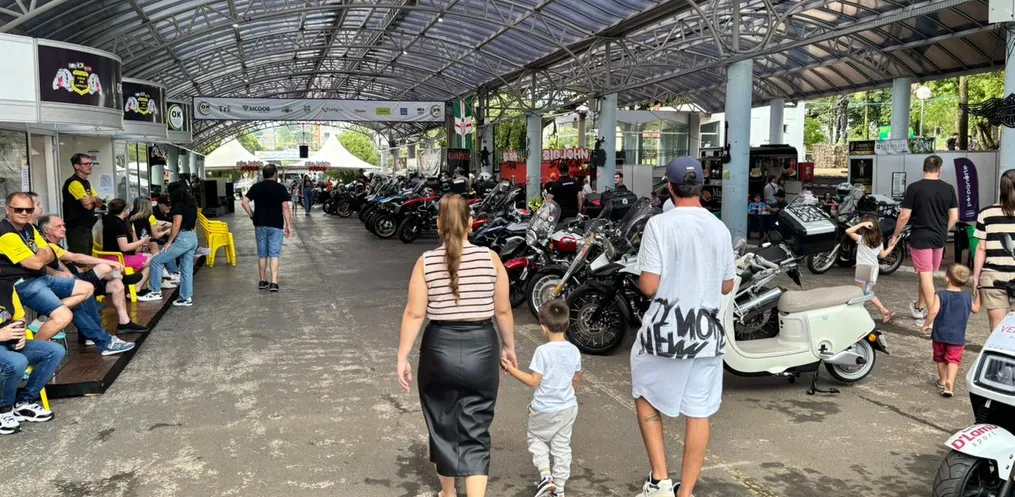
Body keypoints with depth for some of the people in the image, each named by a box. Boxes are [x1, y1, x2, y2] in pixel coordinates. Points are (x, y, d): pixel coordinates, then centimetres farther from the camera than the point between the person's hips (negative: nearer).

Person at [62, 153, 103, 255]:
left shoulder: (86, 182, 18)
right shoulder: (74, 183, -13)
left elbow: (99, 203, 14)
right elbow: (88, 205, -20)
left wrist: (93, 199, -9)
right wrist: (93, 200, 2)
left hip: (86, 227, 10)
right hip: (77, 228, -10)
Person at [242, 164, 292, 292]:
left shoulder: (256, 187, 3)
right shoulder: (280, 188, -5)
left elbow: (244, 202, -4)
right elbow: (285, 208, -9)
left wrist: (252, 215, 7)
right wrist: (289, 225, -4)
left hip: (260, 225, 3)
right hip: (276, 225, -3)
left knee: (262, 254, 12)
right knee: (274, 254, -3)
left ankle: (262, 281, 19)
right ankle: (274, 282, -13)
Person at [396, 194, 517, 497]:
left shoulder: (426, 262, -7)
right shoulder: (490, 258, -5)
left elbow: (414, 314, -8)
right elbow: (503, 311, 0)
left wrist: (402, 357, -1)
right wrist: (509, 346, 14)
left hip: (440, 349, 0)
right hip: (482, 349, 0)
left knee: (443, 426, 19)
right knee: (476, 432, 9)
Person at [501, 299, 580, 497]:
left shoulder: (543, 351, -20)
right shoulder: (574, 351, -3)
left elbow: (533, 381, -18)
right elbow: (576, 380, 8)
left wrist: (511, 369, -10)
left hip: (544, 410, -5)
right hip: (568, 408, 5)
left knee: (536, 438, 19)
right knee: (562, 446, 16)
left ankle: (545, 475, 3)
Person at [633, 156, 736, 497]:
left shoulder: (659, 224, -12)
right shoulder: (720, 229, 2)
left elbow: (649, 287, -15)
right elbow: (726, 286, 10)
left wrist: (641, 280, 7)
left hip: (666, 330, -4)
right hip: (707, 332, 4)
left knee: (646, 397, 17)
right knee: (699, 413, 11)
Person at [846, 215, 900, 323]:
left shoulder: (861, 238, -11)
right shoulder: (880, 240, 6)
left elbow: (848, 231, -20)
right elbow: (882, 255, 13)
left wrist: (862, 224, -21)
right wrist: (891, 247, 25)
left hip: (863, 267, -6)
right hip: (874, 268, 6)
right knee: (869, 293, 17)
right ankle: (884, 311, 9)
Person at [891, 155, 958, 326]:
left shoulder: (914, 188, -11)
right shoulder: (948, 189, 1)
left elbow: (904, 216, -11)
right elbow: (954, 217, 4)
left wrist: (895, 235, 2)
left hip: (920, 238, -5)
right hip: (939, 239, 5)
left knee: (925, 276, -2)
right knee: (927, 274, 18)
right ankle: (919, 308, 35)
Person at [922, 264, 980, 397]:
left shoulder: (940, 295, -13)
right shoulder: (968, 298, 0)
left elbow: (934, 311, -24)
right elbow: (976, 309, 19)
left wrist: (927, 324, -10)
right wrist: (977, 295, 31)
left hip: (940, 335, -1)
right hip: (957, 337, 1)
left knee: (940, 358, 16)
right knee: (953, 359, 1)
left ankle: (942, 381, 31)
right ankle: (950, 382, -19)